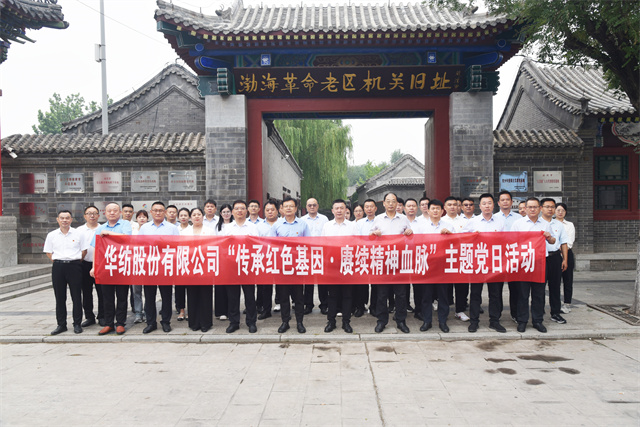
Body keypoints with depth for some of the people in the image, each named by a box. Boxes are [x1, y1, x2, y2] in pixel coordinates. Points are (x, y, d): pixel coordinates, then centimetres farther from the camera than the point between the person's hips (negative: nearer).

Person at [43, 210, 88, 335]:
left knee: (76, 296, 1)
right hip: (58, 267, 2)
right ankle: (61, 324, 15)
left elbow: (84, 251, 6)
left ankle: (77, 324, 9)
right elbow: (48, 252, 14)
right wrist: (56, 261, 3)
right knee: (59, 297, 6)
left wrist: (76, 262, 2)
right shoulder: (51, 235, 8)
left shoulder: (79, 234, 2)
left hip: (74, 266, -2)